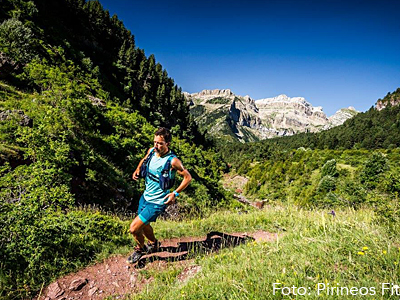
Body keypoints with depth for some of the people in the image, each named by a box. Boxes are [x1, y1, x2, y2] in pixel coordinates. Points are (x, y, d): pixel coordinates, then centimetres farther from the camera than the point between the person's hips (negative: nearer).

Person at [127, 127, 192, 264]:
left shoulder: (173, 161, -24)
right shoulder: (151, 151, -5)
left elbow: (188, 177, -14)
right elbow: (144, 159, 19)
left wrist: (175, 193, -21)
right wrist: (138, 169, 1)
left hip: (157, 202, -7)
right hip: (146, 196, 7)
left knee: (134, 228, -6)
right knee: (143, 225, 25)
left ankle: (140, 249, 27)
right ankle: (153, 243, 56)